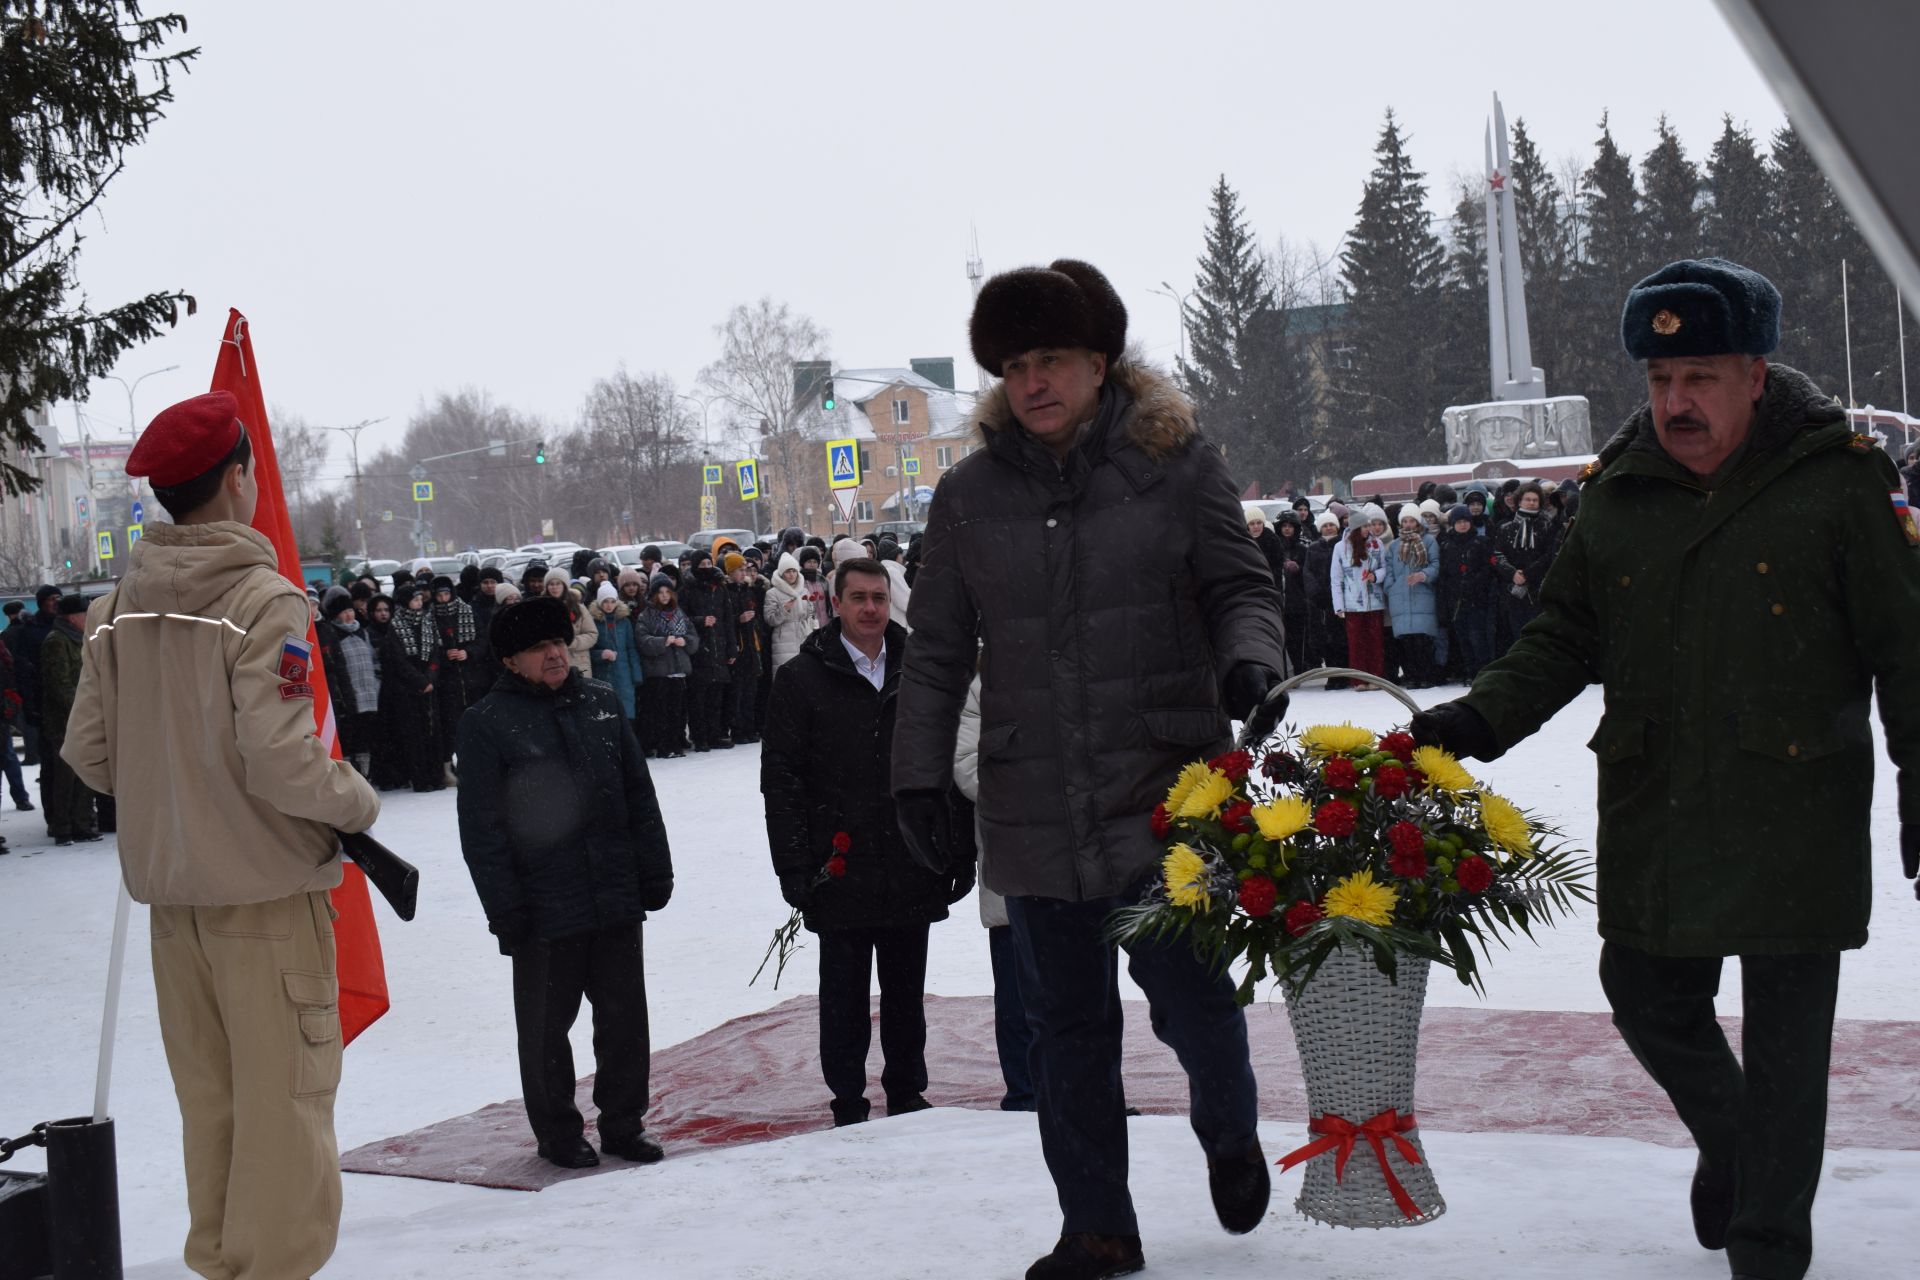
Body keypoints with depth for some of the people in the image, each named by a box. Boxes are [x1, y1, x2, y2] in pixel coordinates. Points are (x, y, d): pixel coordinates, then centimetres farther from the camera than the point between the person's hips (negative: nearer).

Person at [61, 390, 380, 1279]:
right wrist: (357, 802, -3)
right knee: (283, 1097, 3)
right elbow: (279, 762, -21)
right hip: (265, 884, -6)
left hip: (169, 885, 6)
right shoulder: (263, 602, -15)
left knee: (206, 1098, 17)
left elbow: (87, 755, 7)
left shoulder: (118, 608, 4)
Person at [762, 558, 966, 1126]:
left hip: (911, 871, 3)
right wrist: (794, 865, -10)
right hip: (840, 872, -3)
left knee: (907, 993, 13)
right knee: (844, 995, 7)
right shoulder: (802, 678, -1)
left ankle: (907, 1094, 26)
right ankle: (849, 1104, 18)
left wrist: (959, 852, 6)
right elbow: (780, 778, -3)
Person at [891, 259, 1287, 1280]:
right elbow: (937, 653, 9)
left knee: (1189, 995, 1)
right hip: (1032, 806, 2)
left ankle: (1230, 1135, 35)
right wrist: (920, 775, 5)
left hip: (1164, 793, -2)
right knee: (1067, 1025, 9)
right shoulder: (970, 494, 5)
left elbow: (1240, 586, 2)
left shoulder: (1175, 462, -1)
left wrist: (1249, 659, -19)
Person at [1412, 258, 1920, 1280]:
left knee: (1783, 1046, 4)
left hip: (1794, 822, -4)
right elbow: (1565, 637, 12)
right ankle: (1728, 1142, 43)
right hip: (1650, 820, 4)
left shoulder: (1835, 482, -5)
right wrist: (1480, 718, -2)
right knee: (1650, 1004, 13)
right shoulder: (1621, 493, 5)